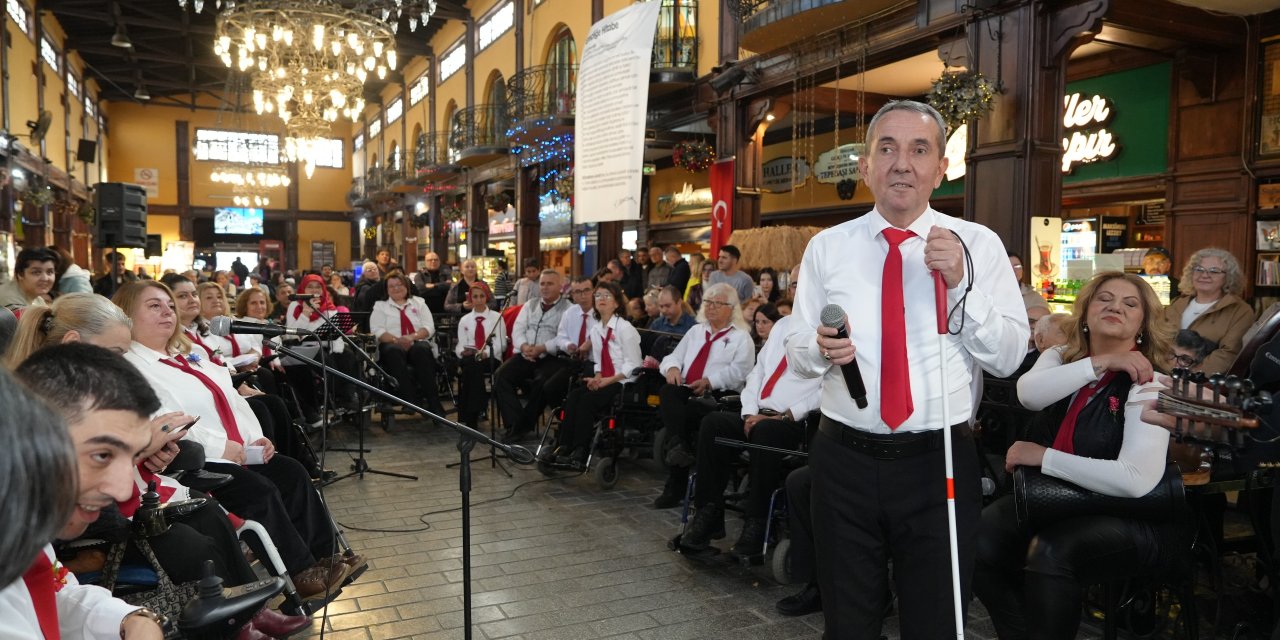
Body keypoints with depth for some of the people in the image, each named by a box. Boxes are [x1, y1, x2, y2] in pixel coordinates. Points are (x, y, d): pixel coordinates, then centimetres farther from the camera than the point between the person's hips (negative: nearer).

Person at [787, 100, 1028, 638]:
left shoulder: (979, 244, -1)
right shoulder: (826, 247, 2)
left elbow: (1008, 358, -5)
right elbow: (796, 354, 4)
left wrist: (962, 283, -19)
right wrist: (820, 350, -18)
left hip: (939, 463, 0)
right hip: (844, 459, 1)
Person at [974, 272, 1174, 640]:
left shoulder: (1148, 383, -11)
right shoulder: (1061, 358, 5)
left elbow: (1137, 480, -25)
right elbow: (1028, 394, -19)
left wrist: (1043, 457, -20)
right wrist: (1100, 363, -22)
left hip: (1124, 515, -4)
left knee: (1050, 553, -33)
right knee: (977, 543, -21)